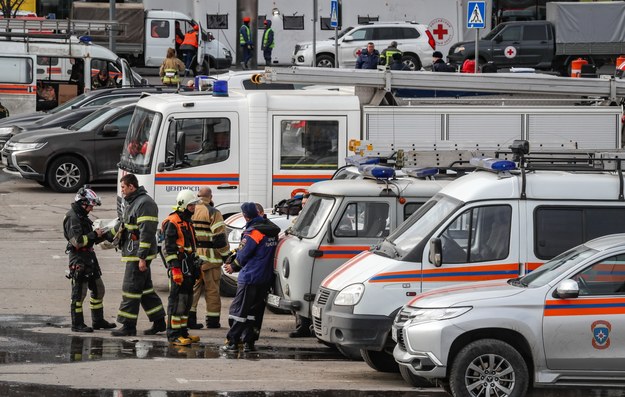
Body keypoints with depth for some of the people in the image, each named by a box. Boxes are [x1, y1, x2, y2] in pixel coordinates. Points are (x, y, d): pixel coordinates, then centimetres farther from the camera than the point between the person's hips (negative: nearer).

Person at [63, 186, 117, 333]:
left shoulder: (82, 217, 17)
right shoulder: (72, 218, -16)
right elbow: (77, 241, -24)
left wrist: (101, 235, 7)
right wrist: (94, 235, -17)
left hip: (89, 257, 10)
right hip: (78, 259, -10)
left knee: (98, 289, 15)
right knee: (79, 292, -5)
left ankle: (98, 321, 24)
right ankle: (77, 324, 0)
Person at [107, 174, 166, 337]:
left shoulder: (145, 204, -17)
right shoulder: (131, 203, 17)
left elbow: (146, 232, -22)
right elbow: (122, 224, 31)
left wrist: (142, 257, -24)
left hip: (138, 255, -10)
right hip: (133, 254, 10)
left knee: (131, 288, -8)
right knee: (145, 288, 14)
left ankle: (128, 326, -5)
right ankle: (159, 322, 21)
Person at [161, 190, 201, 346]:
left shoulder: (187, 222, 20)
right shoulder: (172, 223, -11)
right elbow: (169, 248, -17)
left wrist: (196, 268, 26)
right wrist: (175, 268, -23)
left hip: (188, 268, 10)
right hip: (179, 267, -10)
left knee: (187, 300, 13)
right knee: (177, 299, -11)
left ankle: (182, 332, 21)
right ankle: (173, 335, -11)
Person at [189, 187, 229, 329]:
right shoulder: (213, 213, -9)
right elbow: (220, 236, -13)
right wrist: (224, 254, -1)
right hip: (209, 257, -5)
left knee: (193, 287, 10)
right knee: (212, 289, 3)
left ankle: (190, 317, 2)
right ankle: (212, 320, 6)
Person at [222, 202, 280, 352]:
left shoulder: (252, 233, -17)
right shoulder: (271, 229, 9)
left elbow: (243, 255, -9)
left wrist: (233, 266, 11)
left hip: (250, 278, -8)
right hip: (266, 278, 8)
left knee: (239, 309, -1)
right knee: (255, 311, 13)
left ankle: (232, 342, -1)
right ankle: (249, 342, 13)